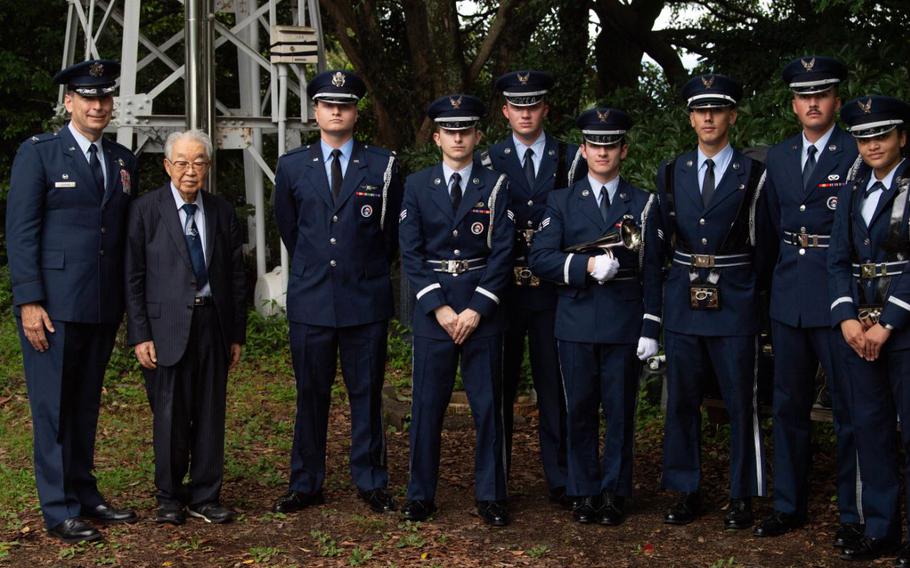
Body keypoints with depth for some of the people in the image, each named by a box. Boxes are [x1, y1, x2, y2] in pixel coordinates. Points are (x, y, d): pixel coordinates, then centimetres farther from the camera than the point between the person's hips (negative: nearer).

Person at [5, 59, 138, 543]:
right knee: (53, 407, 1)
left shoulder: (123, 160, 13)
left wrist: (130, 303, 11)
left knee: (86, 404, 13)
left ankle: (84, 494, 24)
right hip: (52, 305, -5)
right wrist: (29, 301, -14)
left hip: (103, 306, 5)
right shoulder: (38, 153, -2)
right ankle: (58, 509, 8)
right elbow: (20, 232, -7)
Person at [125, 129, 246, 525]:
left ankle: (204, 496, 18)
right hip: (167, 326, -3)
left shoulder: (222, 212, 9)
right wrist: (140, 335, -8)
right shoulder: (146, 210, -2)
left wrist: (237, 333, 8)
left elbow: (236, 276, 12)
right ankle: (169, 498, 18)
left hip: (213, 323, 3)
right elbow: (134, 277, -3)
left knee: (211, 414, 7)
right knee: (170, 415, 3)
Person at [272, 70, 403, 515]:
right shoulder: (292, 167, 6)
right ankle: (305, 484, 16)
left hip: (366, 299, -1)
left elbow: (392, 232, 12)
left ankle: (371, 482, 17)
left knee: (367, 394, 6)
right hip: (310, 299, 1)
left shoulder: (382, 166, 2)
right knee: (311, 395, 7)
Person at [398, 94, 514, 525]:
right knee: (426, 402, 3)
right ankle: (420, 494, 14)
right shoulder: (417, 186, 5)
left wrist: (477, 308, -11)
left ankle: (490, 495, 13)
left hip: (483, 306, 0)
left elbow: (502, 252, -3)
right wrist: (439, 307, -9)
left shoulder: (496, 186, 3)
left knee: (488, 403, 4)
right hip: (431, 306, 0)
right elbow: (411, 254, 0)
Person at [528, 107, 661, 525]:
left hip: (625, 324, 0)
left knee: (621, 412, 4)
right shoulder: (562, 202, 8)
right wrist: (586, 266, -18)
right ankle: (584, 492, 17)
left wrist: (650, 328, -3)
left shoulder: (643, 204, 7)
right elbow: (539, 258, -3)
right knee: (580, 411, 6)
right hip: (577, 323, 0)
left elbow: (651, 271, 4)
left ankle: (614, 492, 16)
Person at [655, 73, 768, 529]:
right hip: (682, 301, 3)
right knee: (681, 401, 7)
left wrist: (750, 289, 5)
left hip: (735, 303, -3)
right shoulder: (670, 174, 9)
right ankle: (687, 492, 19)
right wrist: (682, 274, 9)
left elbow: (763, 243, 4)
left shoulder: (753, 175, 0)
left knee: (740, 402, 2)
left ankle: (742, 496, 14)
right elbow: (664, 239, 13)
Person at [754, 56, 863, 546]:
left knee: (849, 409, 3)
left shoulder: (859, 154, -6)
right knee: (788, 405, 13)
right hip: (789, 298, 5)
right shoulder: (777, 158, 11)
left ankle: (854, 513, 14)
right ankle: (788, 505, 24)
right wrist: (785, 273, 10)